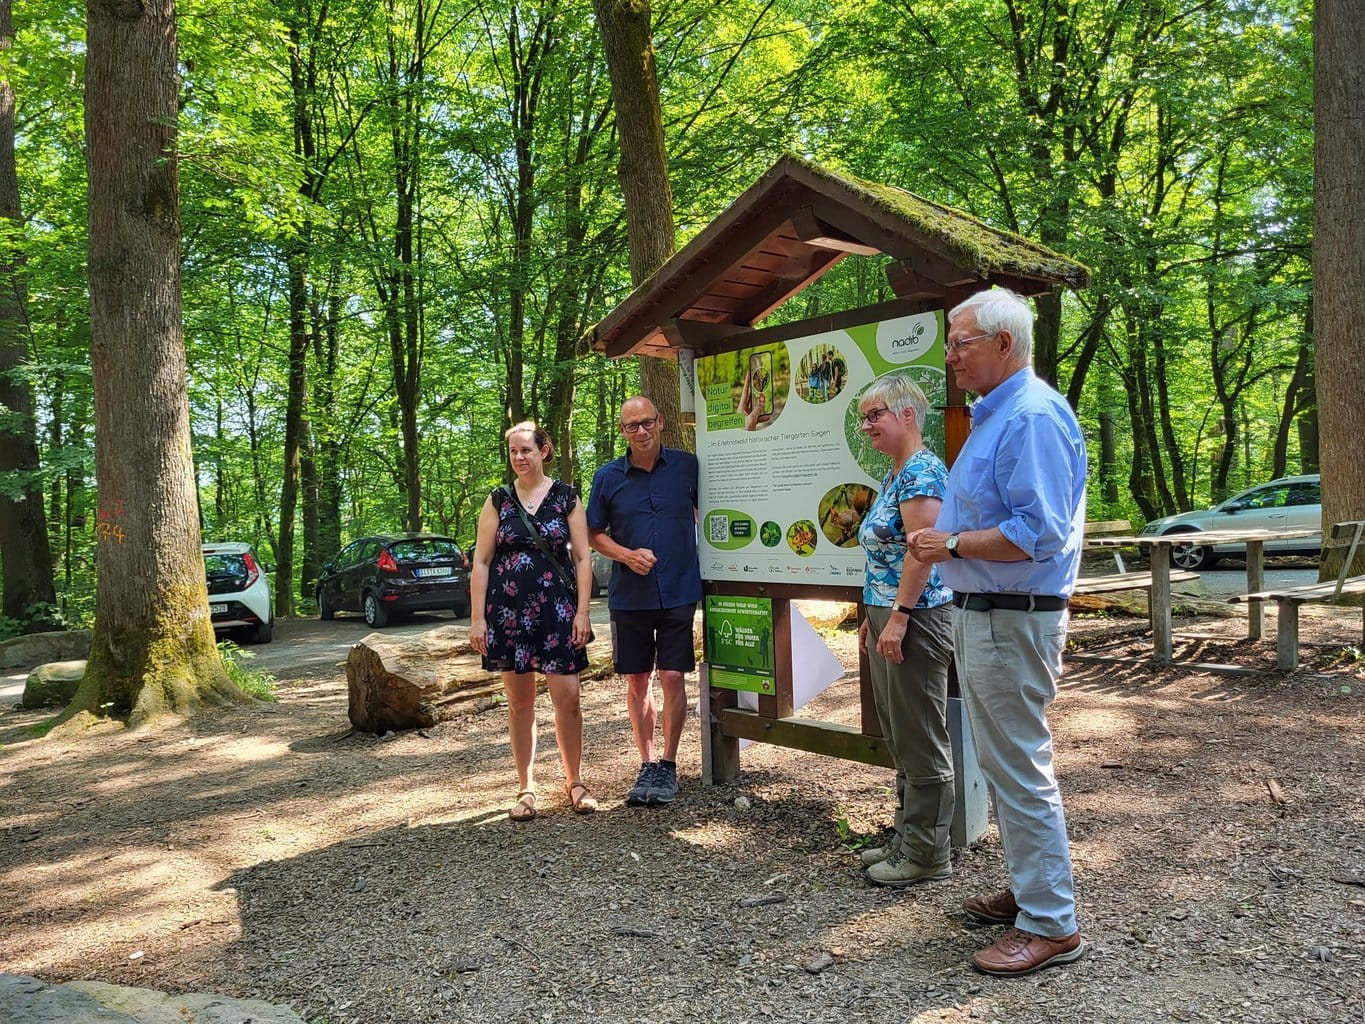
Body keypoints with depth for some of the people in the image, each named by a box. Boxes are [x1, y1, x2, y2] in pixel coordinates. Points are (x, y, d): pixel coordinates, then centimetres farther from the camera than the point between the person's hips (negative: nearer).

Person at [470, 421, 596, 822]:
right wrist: (477, 618, -3)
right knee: (520, 702, 7)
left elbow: (582, 558, 3)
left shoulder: (566, 498, 3)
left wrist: (582, 612, -5)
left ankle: (574, 781, 14)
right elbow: (481, 561, 3)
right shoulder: (498, 501, 5)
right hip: (508, 611, 1)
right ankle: (526, 787, 19)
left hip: (558, 610, -1)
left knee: (568, 697, -3)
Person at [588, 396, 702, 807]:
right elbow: (595, 533, 7)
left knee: (673, 678, -2)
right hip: (629, 596, 1)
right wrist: (627, 555, -10)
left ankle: (668, 765, 14)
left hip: (679, 592, -1)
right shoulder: (608, 477, 0)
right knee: (637, 682, 8)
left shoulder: (687, 465, -1)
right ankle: (647, 764, 22)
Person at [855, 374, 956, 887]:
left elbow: (921, 552, -22)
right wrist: (873, 615, 20)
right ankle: (908, 837, 29)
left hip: (914, 619, -10)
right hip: (889, 616, 10)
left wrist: (898, 616, -23)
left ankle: (927, 853, 12)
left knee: (920, 741, 0)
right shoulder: (894, 475, 16)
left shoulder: (921, 471, -14)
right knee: (899, 738, 17)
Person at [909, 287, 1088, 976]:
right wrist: (947, 538, 12)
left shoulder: (1033, 416, -18)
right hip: (983, 613, 11)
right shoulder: (995, 414, 16)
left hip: (1012, 620, -11)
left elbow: (1038, 533, -26)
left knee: (1019, 769, -3)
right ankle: (1029, 890, 33)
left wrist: (952, 544, -18)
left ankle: (1051, 926, 10)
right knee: (1002, 762, 19)